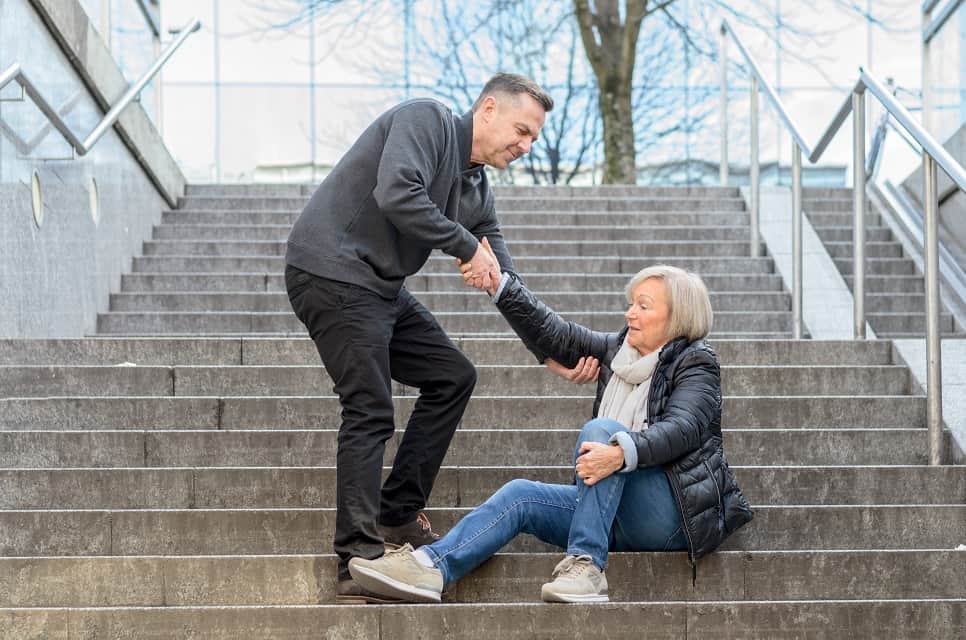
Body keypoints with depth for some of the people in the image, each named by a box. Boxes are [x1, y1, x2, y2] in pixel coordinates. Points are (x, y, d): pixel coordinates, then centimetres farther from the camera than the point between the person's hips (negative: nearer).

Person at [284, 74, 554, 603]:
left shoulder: (477, 190, 15)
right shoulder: (427, 121, -10)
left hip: (381, 289, 10)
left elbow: (507, 283, 18)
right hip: (332, 274, -10)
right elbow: (396, 195, -29)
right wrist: (468, 246, -19)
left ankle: (398, 517, 14)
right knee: (370, 412, -13)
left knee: (452, 376, 11)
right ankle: (358, 565, -13)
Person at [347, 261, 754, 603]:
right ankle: (430, 566, -33)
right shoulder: (618, 350, 16)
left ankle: (585, 566, -35)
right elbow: (552, 334, 10)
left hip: (674, 511, -7)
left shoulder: (696, 363, -3)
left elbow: (682, 429, -21)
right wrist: (498, 284, 0)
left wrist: (622, 452, -39)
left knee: (602, 429, -28)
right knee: (520, 495, -14)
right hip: (622, 516, 7)